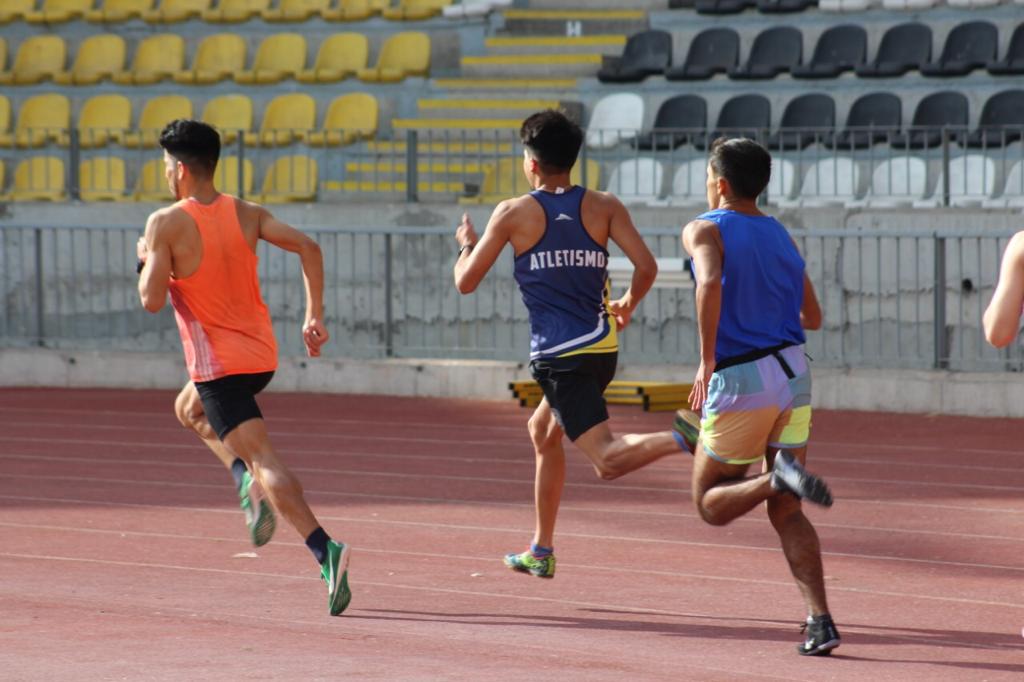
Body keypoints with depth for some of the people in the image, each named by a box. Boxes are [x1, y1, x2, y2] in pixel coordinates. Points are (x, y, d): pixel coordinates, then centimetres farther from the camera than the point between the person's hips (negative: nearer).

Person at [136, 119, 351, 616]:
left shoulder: (166, 224, -12)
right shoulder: (247, 214, 5)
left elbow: (152, 299, -17)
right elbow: (307, 247, -4)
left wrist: (146, 261, 4)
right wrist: (314, 317, 0)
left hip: (218, 362, -7)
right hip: (261, 355, 7)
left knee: (263, 460, -12)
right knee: (189, 408, 33)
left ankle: (325, 550, -28)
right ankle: (249, 484, 13)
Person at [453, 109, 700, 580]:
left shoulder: (513, 214, -3)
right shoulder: (604, 207, 5)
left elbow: (465, 282, 1)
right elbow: (646, 267, -5)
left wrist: (466, 244, 23)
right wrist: (628, 306, 17)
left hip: (558, 356, -6)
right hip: (603, 347, 6)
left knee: (607, 460, -15)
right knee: (542, 432, 28)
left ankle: (682, 437, -43)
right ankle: (541, 551, 33)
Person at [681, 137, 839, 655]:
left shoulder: (705, 230, -3)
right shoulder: (781, 237, 15)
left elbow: (710, 283, -25)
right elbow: (812, 317, 21)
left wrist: (707, 360, -21)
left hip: (740, 380, -5)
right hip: (793, 373, 5)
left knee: (710, 504, 10)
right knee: (785, 513, 8)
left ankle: (779, 477, -21)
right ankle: (820, 621, -8)